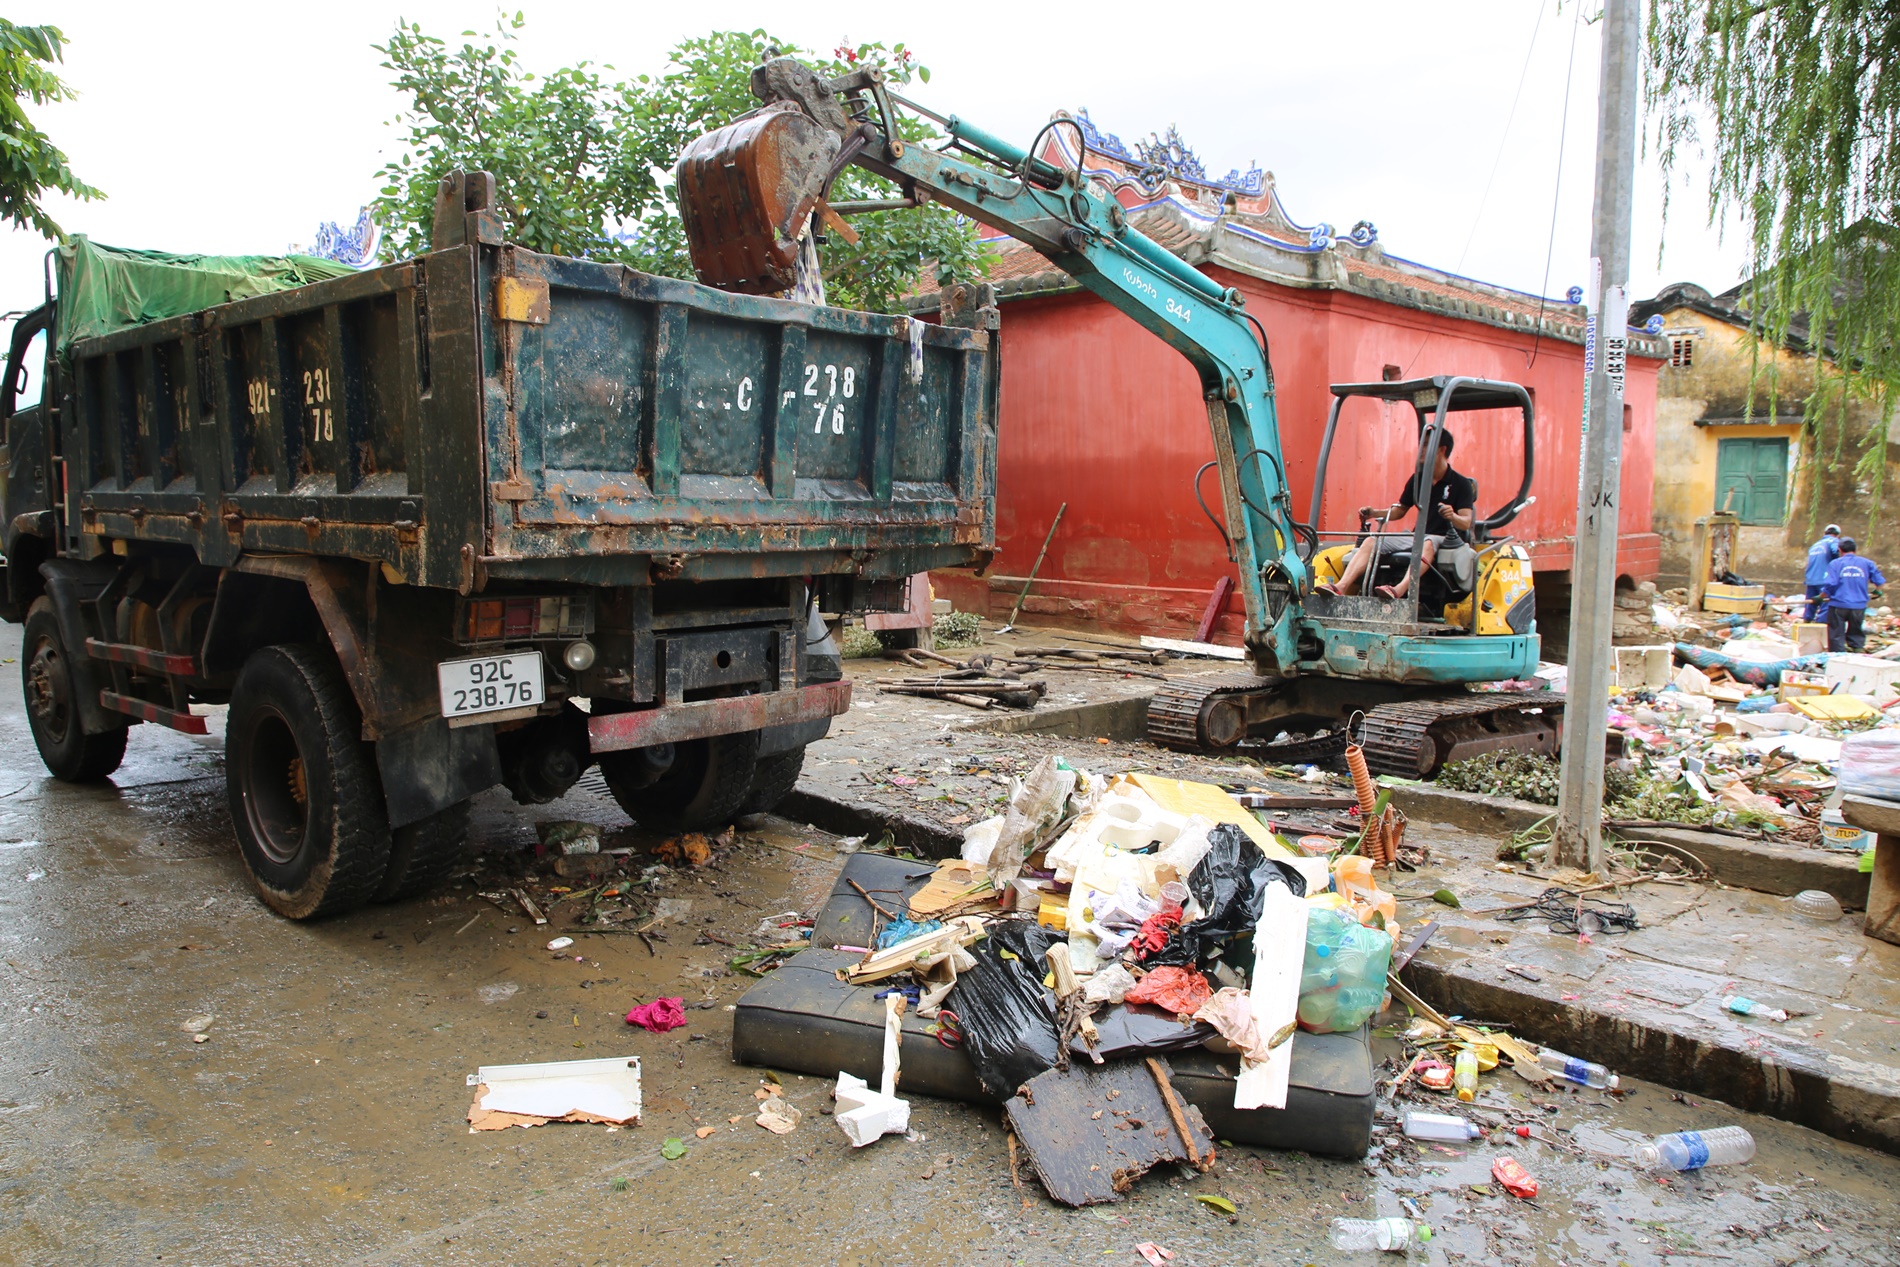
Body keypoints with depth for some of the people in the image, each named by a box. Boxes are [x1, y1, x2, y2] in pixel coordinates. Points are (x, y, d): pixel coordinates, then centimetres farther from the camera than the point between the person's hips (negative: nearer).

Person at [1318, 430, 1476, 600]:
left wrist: (1453, 517, -36)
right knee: (1371, 541, -14)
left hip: (1445, 539, -6)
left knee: (1427, 544, -40)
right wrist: (1374, 513, 1)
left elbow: (1466, 523, -14)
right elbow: (1398, 511, 19)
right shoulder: (1417, 479, 12)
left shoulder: (1460, 484, -4)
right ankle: (1341, 586, -33)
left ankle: (1399, 589, -61)